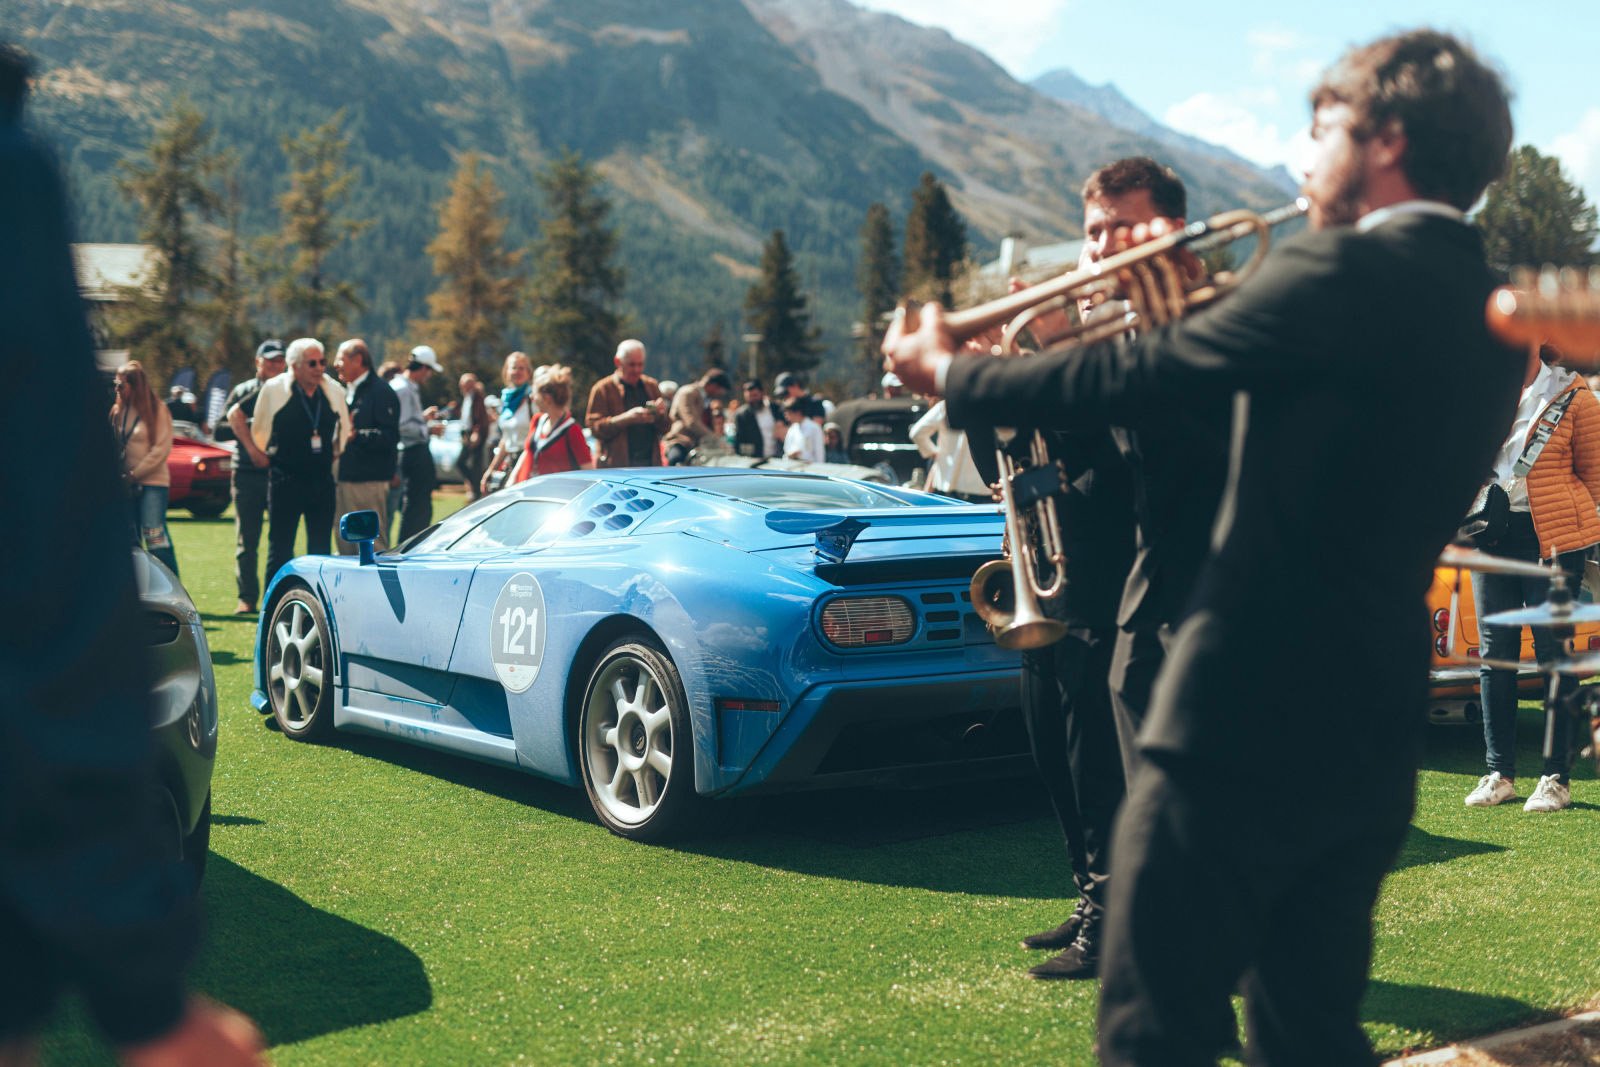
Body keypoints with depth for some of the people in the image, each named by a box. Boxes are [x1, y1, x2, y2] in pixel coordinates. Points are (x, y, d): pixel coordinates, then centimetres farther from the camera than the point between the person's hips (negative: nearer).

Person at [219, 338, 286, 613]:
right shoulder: (243, 392, 11)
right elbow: (220, 430, 5)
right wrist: (252, 427, -10)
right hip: (247, 474, 1)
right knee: (246, 540, 2)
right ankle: (246, 597, 8)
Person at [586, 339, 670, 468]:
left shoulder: (651, 386, 17)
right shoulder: (603, 389, 2)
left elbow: (665, 428, 17)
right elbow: (594, 427, -7)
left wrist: (661, 414, -6)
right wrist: (626, 418, -19)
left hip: (650, 464, 4)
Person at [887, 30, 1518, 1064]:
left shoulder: (1346, 272, -14)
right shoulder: (1491, 317, 12)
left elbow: (1131, 382, -12)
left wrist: (951, 374, 1)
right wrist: (1187, 309, 16)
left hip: (1246, 716, -8)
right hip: (1372, 737, 9)